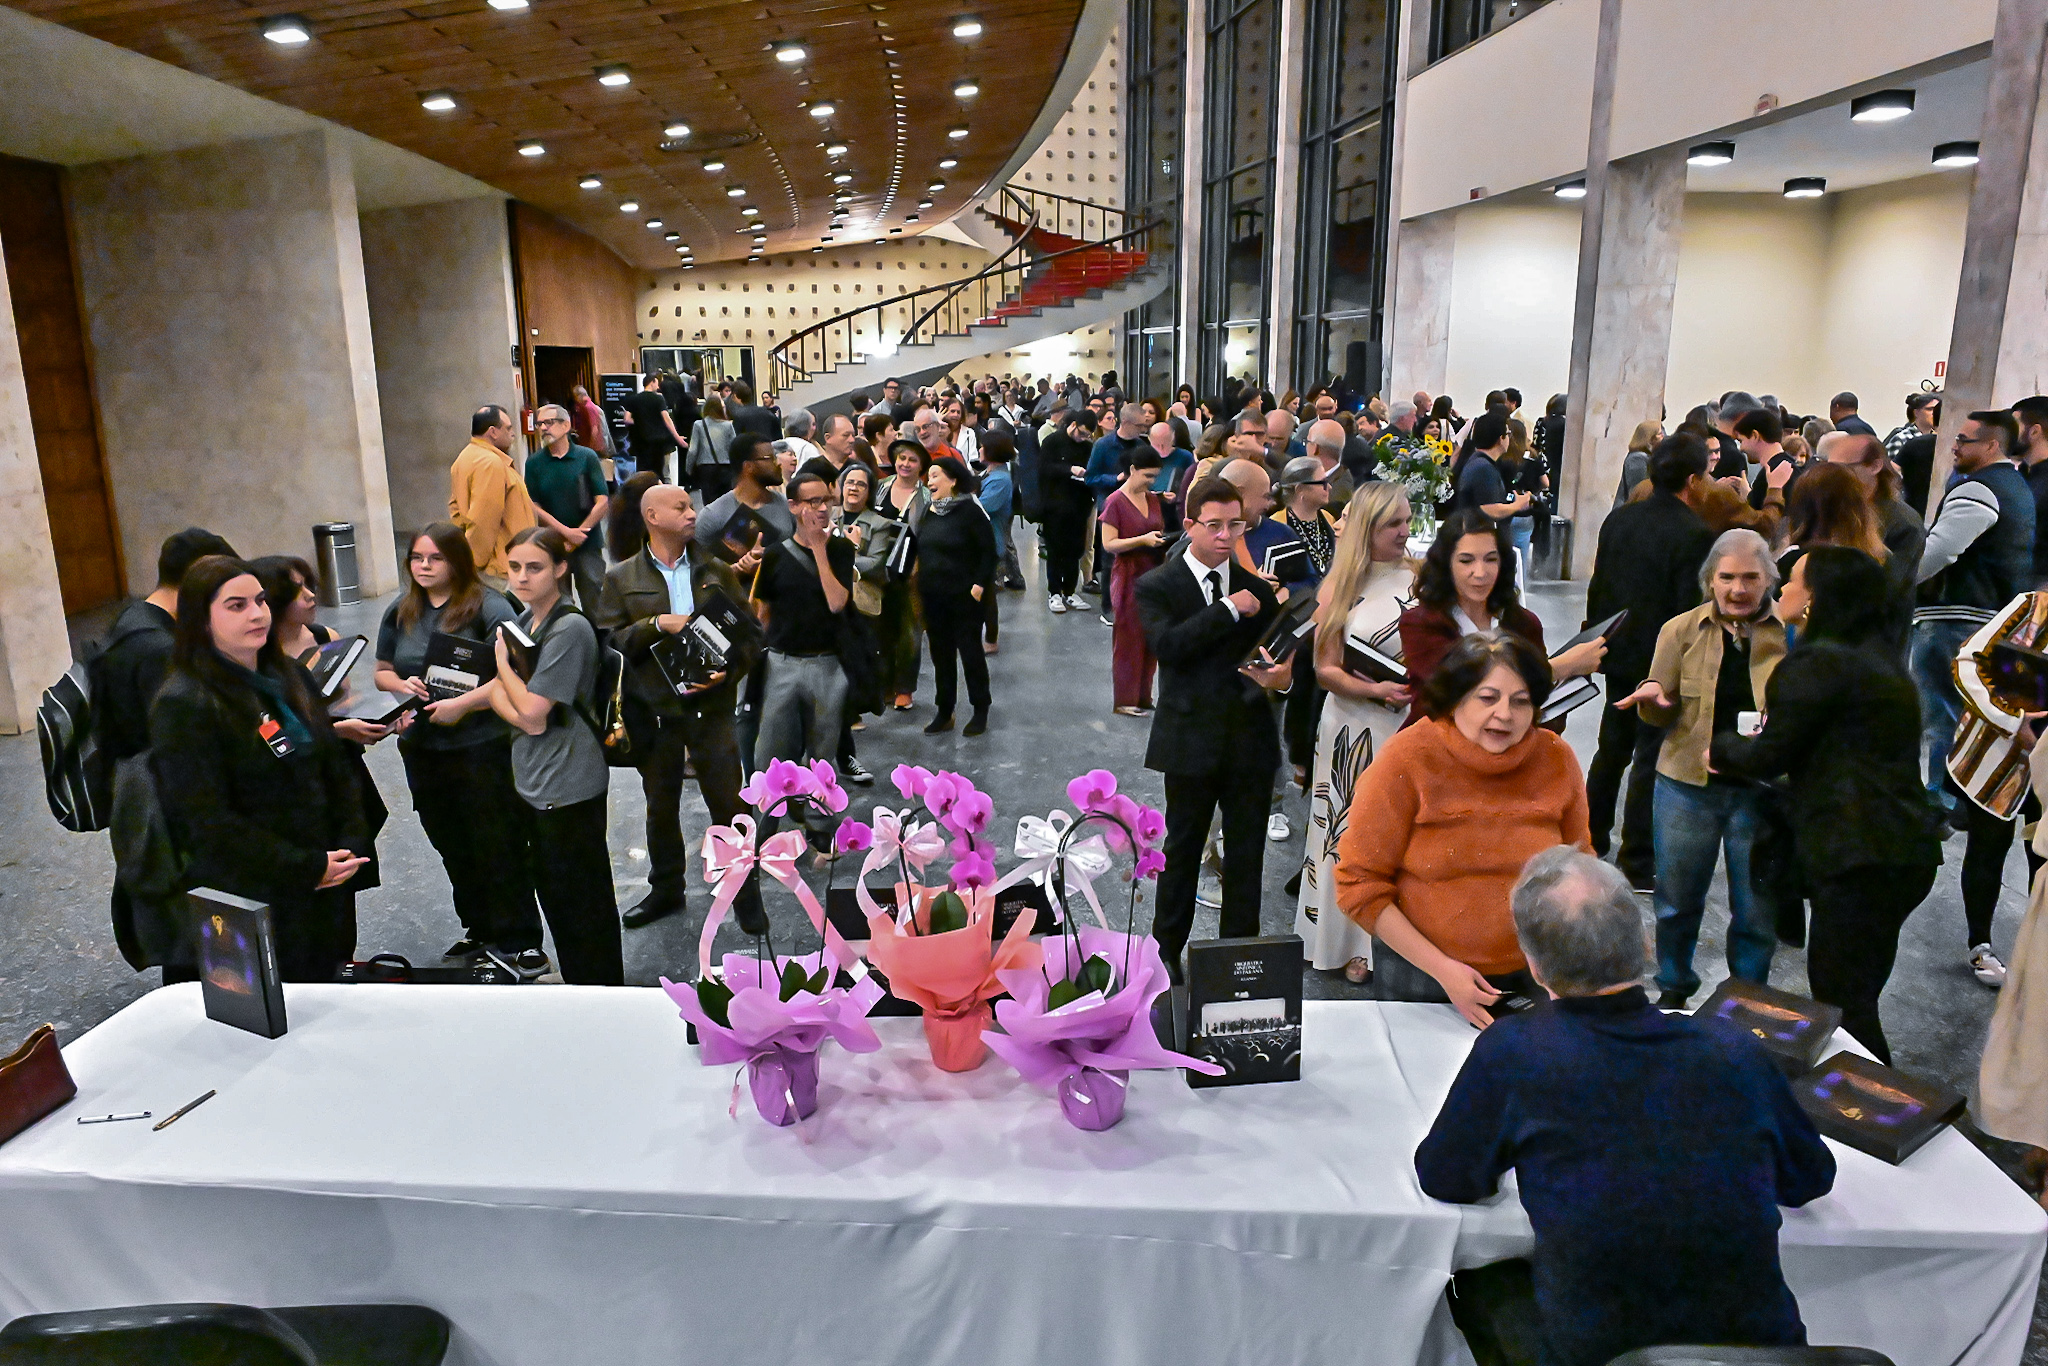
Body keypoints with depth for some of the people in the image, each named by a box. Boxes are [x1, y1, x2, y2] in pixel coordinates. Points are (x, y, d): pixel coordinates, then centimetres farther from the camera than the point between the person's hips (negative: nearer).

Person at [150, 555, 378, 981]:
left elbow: (338, 768, 13)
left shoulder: (292, 678, 10)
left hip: (325, 894, 7)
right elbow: (209, 825, -16)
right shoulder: (183, 706, -12)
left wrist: (350, 848, -1)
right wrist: (308, 868, -16)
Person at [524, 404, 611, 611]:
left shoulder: (587, 457, 1)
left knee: (593, 602, -1)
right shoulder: (534, 462, 5)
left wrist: (578, 535, -9)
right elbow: (533, 506, 0)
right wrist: (566, 532, -10)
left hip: (588, 544, -1)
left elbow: (602, 501, -4)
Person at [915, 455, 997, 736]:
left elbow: (989, 551, -11)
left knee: (970, 651, 3)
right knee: (940, 654, 11)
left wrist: (979, 585, -18)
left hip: (965, 597, -6)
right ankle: (944, 713, 20)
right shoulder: (928, 513, 9)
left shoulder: (970, 511, -10)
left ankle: (980, 712, 15)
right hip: (933, 597, 6)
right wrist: (921, 587, 9)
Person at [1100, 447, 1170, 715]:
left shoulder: (1153, 500, 12)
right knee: (1128, 638, 0)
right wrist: (1143, 540, -23)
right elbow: (1109, 543, -14)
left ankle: (1143, 696, 19)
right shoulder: (1115, 502, -9)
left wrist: (1165, 541, 1)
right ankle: (1125, 700, 9)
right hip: (1129, 577, -6)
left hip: (1154, 574, 6)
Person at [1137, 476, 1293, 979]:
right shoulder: (1157, 586, -4)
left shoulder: (1257, 587, 8)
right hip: (1192, 739, -3)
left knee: (1247, 854, 10)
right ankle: (1166, 951, 27)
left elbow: (1278, 650, 11)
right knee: (1183, 851, 11)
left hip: (1250, 736, 3)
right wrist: (1229, 609, -21)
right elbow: (1166, 644, -20)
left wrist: (1278, 673, -13)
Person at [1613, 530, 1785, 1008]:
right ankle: (1673, 988, 34)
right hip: (1688, 784, 1)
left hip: (1764, 789, 0)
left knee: (1756, 909, 9)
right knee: (1678, 898, 13)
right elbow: (1661, 716, 3)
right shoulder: (1681, 631, 0)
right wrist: (1652, 698, -20)